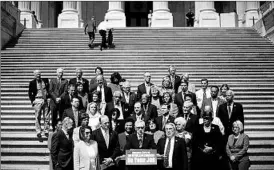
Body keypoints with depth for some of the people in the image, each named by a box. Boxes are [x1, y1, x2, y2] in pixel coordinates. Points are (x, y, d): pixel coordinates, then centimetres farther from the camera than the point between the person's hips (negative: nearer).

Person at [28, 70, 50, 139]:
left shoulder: (45, 80, 7)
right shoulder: (32, 83, -1)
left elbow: (48, 89, 18)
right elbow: (30, 93, 3)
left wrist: (48, 96, 7)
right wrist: (32, 101, -4)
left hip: (45, 100, 3)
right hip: (37, 100, -3)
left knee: (47, 117, 6)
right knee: (38, 117, -2)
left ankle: (46, 132, 17)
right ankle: (38, 133, 3)